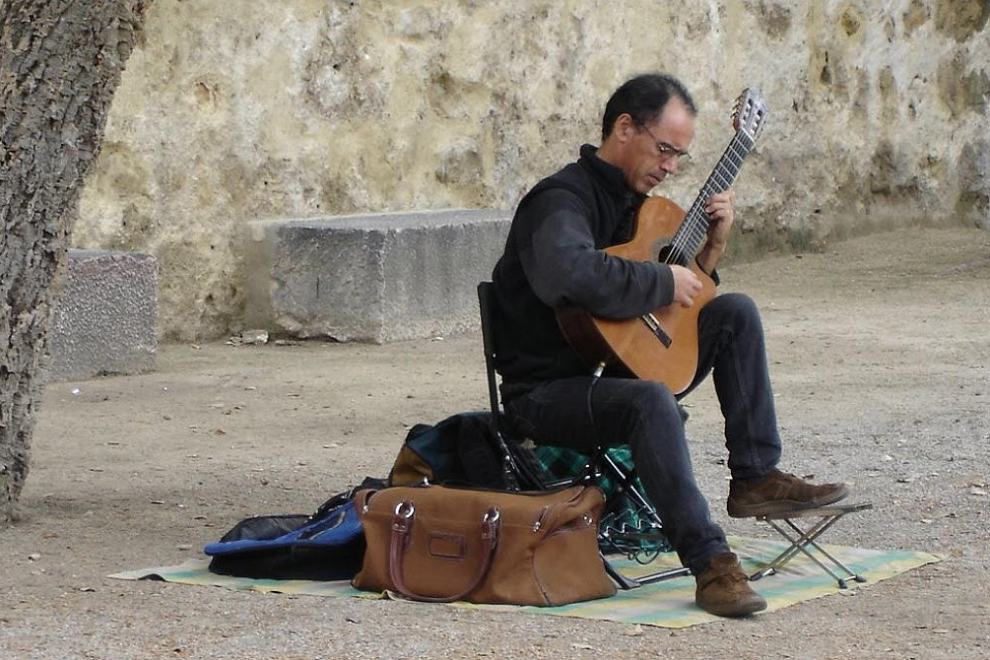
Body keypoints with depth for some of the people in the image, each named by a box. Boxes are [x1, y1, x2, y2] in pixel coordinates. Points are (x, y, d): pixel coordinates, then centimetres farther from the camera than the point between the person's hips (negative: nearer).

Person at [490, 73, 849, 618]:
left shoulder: (632, 200, 14)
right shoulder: (563, 200, -16)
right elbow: (573, 272, -41)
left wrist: (710, 249, 4)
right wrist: (665, 282, -28)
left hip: (613, 370, 9)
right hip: (545, 393, -9)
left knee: (733, 312, -1)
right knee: (650, 400, -38)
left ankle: (755, 479, -5)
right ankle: (710, 562, -39)